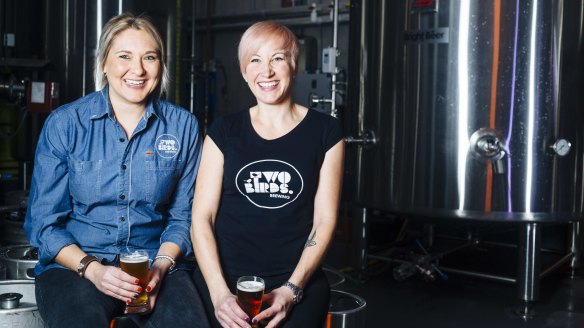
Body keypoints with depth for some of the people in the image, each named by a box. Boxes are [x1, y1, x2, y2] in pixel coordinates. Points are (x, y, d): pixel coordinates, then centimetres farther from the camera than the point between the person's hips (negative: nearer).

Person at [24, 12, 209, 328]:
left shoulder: (183, 125, 2)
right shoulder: (64, 123, -2)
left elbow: (183, 215, 7)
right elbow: (43, 222, 0)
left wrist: (161, 265, -11)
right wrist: (92, 269, -15)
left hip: (155, 263, 1)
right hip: (73, 264, -1)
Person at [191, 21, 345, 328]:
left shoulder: (325, 131, 6)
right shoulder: (223, 131, 7)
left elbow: (324, 219, 3)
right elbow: (201, 216, 2)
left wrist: (291, 290, -8)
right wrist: (219, 292, -11)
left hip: (297, 280, 0)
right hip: (224, 277, 0)